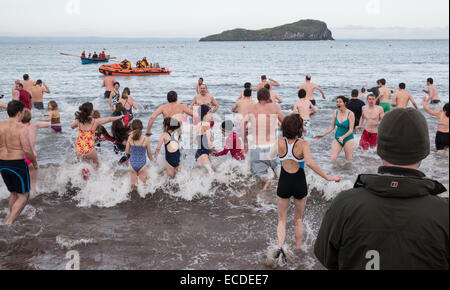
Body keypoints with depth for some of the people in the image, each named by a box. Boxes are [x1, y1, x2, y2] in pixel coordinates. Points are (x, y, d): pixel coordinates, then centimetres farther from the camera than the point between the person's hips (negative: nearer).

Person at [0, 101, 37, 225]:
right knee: (24, 196, 6)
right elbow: (27, 150, -20)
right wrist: (34, 162, -3)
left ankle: (11, 220, 30)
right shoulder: (21, 128, -15)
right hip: (18, 165, -6)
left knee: (13, 193, 24)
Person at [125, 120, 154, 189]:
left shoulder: (130, 139, -11)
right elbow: (149, 154, -1)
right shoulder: (146, 140, -13)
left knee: (133, 185, 17)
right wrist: (152, 160, 20)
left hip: (133, 164, 1)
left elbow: (127, 152, 1)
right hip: (142, 164, -1)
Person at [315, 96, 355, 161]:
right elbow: (332, 127, 8)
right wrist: (323, 134, 0)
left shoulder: (350, 114, -15)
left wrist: (343, 137, -31)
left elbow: (351, 130, -16)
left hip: (348, 139, -4)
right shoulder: (336, 113, -2)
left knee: (348, 161, 5)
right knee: (333, 159, -4)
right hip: (337, 138, 4)